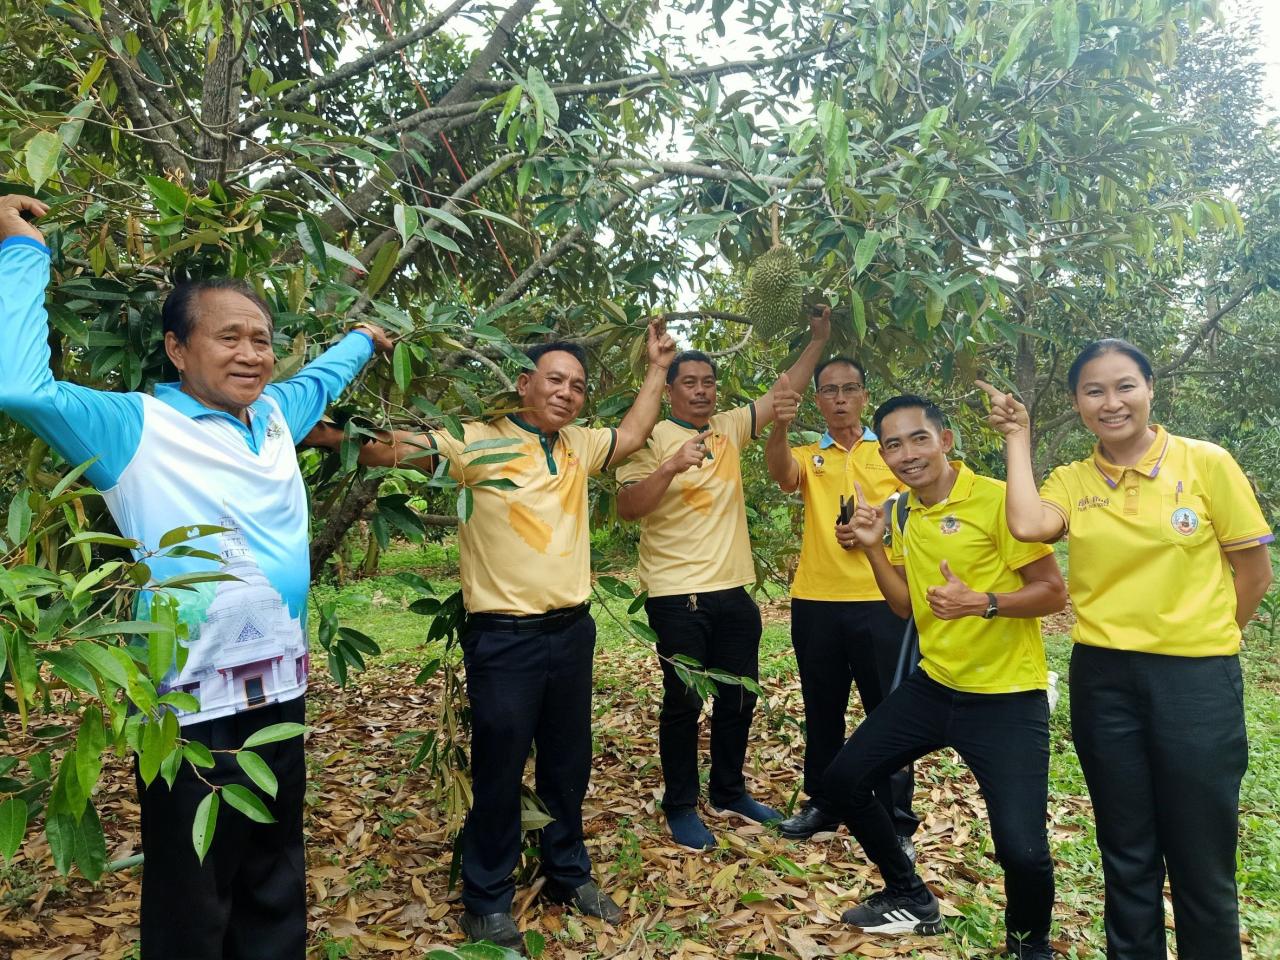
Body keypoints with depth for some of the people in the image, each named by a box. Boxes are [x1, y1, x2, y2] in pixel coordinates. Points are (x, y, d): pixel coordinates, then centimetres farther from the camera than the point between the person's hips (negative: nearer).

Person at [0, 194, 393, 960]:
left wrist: (364, 338, 43)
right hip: (195, 709, -6)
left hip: (282, 693, 7)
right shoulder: (136, 429, -11)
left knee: (276, 897, 22)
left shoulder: (275, 417, 8)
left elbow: (322, 378, 30)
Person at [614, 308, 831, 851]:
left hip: (733, 591, 6)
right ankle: (680, 807, 19)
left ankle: (729, 794, 33)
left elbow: (783, 392, 11)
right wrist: (672, 466, -30)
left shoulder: (729, 429, 10)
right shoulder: (652, 440, -8)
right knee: (683, 702, 2)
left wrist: (818, 339, 3)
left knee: (738, 698, 15)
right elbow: (627, 508, -17)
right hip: (678, 595, -6)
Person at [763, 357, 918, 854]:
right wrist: (779, 426, -37)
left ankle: (897, 822, 16)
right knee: (821, 710, 14)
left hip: (880, 601, -2)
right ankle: (821, 804, 30)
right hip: (815, 602, 2)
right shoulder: (808, 456, 7)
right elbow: (780, 470, -16)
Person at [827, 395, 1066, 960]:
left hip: (1007, 698, -7)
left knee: (1021, 849, -17)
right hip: (934, 685, 7)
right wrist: (873, 548, -3)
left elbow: (1053, 593, -14)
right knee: (842, 780, 8)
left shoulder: (997, 499, -16)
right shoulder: (903, 514, 6)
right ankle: (912, 899, 30)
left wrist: (982, 602, -30)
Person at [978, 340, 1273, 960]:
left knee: (1202, 862, 8)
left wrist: (1203, 636, 9)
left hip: (1197, 679, -2)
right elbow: (1027, 526, -22)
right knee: (1127, 856, 15)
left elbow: (1254, 571, 2)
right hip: (1103, 680, 2)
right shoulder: (1070, 481, 0)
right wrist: (1018, 439, -10)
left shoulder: (1206, 463, -5)